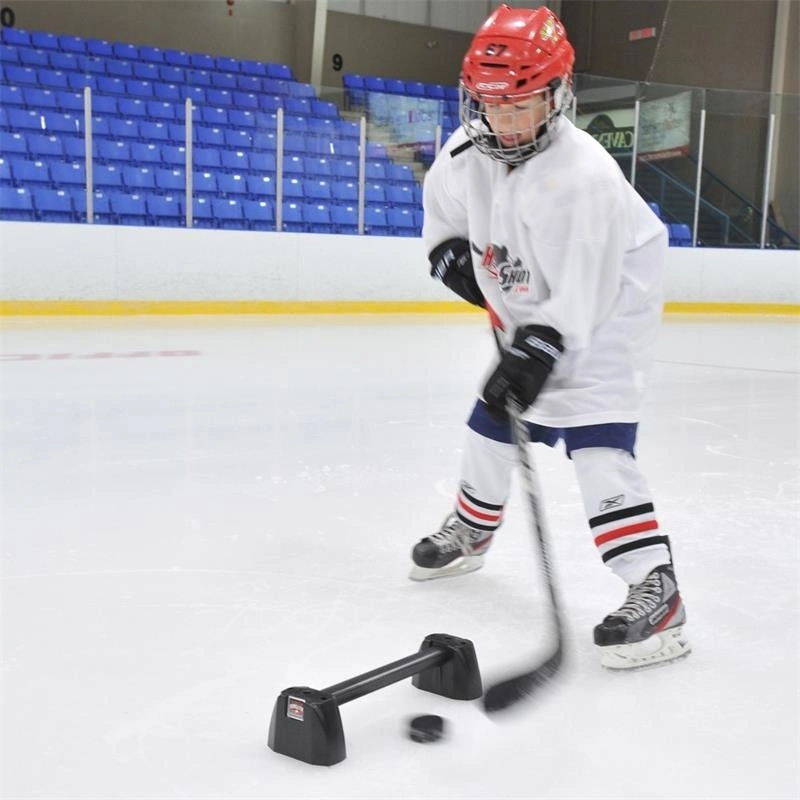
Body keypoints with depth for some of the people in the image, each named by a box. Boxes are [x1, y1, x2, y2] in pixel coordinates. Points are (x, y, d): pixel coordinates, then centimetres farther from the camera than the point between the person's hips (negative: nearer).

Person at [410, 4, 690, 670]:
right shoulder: (467, 152, -9)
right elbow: (443, 204, 15)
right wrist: (454, 254, 0)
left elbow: (583, 290, -32)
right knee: (494, 415, 16)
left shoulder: (584, 176, -31)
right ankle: (470, 532, 41)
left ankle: (655, 591, -21)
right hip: (526, 311, 8)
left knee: (596, 442, -21)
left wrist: (540, 351, -37)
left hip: (606, 310, -7)